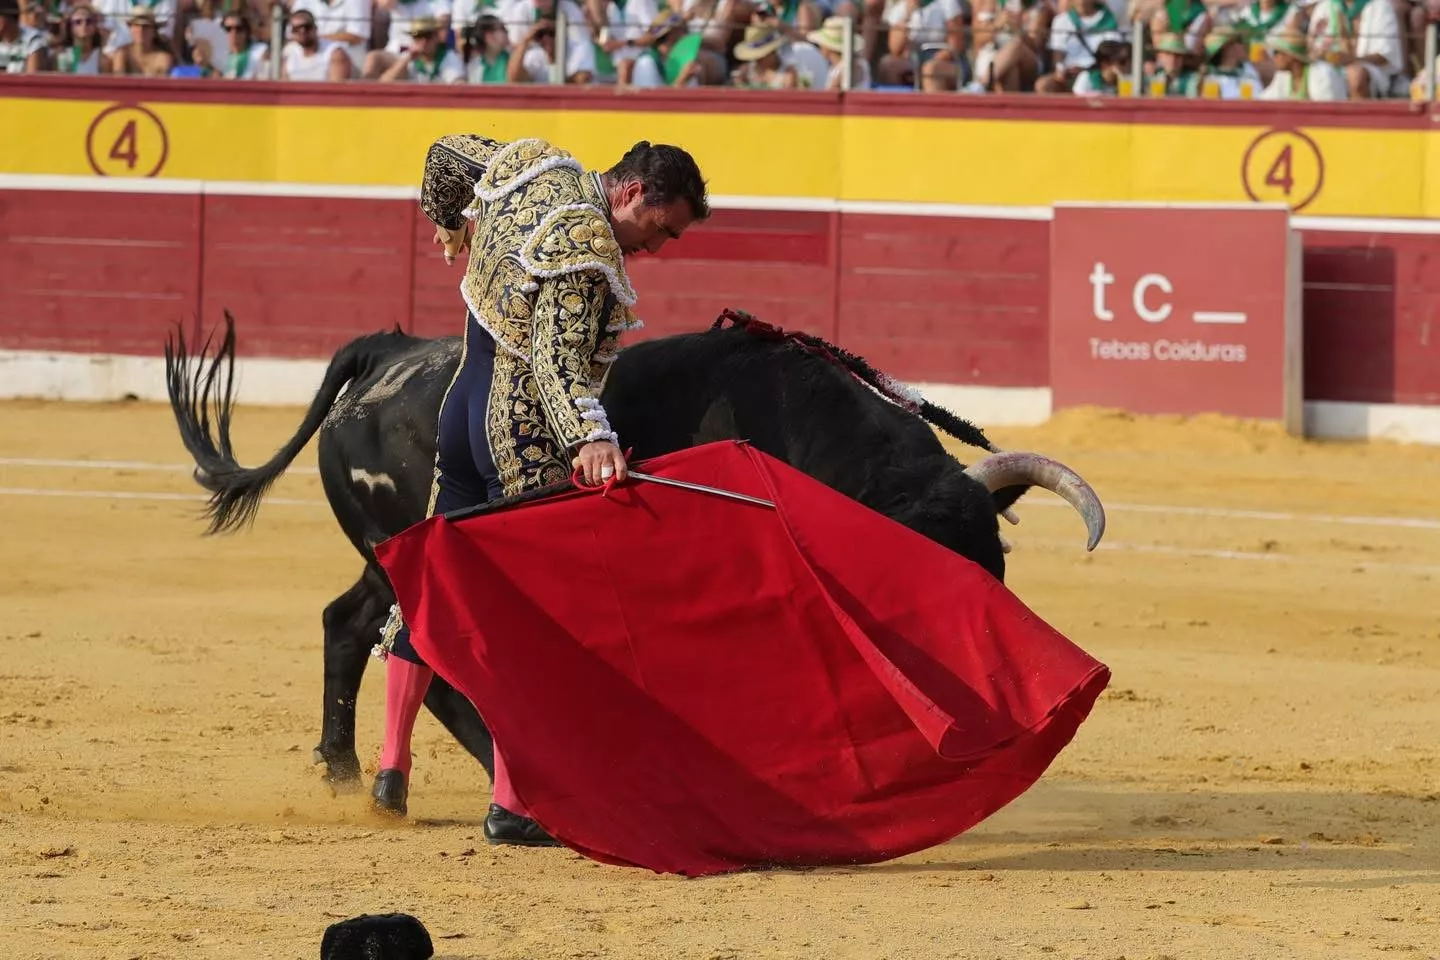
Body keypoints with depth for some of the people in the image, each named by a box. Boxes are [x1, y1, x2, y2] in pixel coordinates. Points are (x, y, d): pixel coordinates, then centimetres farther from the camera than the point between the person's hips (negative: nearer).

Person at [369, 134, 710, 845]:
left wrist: (450, 224, 44)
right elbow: (557, 362, -31)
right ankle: (510, 806, -5)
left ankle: (392, 766, 27)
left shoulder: (536, 166, 5)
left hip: (463, 411, 9)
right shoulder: (588, 252, -21)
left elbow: (447, 153, 24)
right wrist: (590, 438, -46)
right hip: (529, 443, -9)